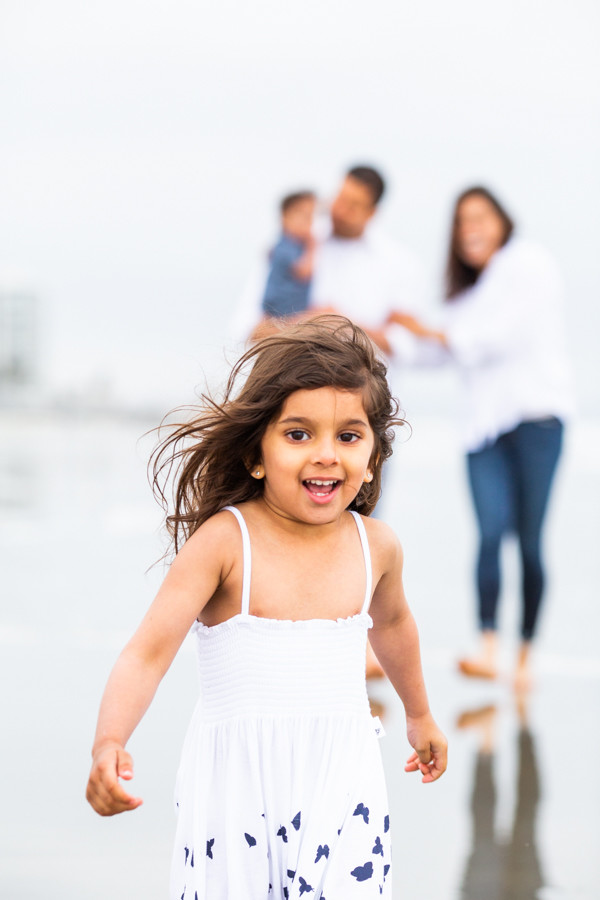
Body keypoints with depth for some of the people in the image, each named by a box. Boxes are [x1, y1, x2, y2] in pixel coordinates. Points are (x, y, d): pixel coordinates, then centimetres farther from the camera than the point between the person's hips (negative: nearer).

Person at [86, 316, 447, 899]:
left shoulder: (376, 546, 0)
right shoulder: (224, 541, -14)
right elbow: (149, 652, -21)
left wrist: (419, 714, 39)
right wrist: (108, 745, -39)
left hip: (340, 785, 3)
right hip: (237, 787, -3)